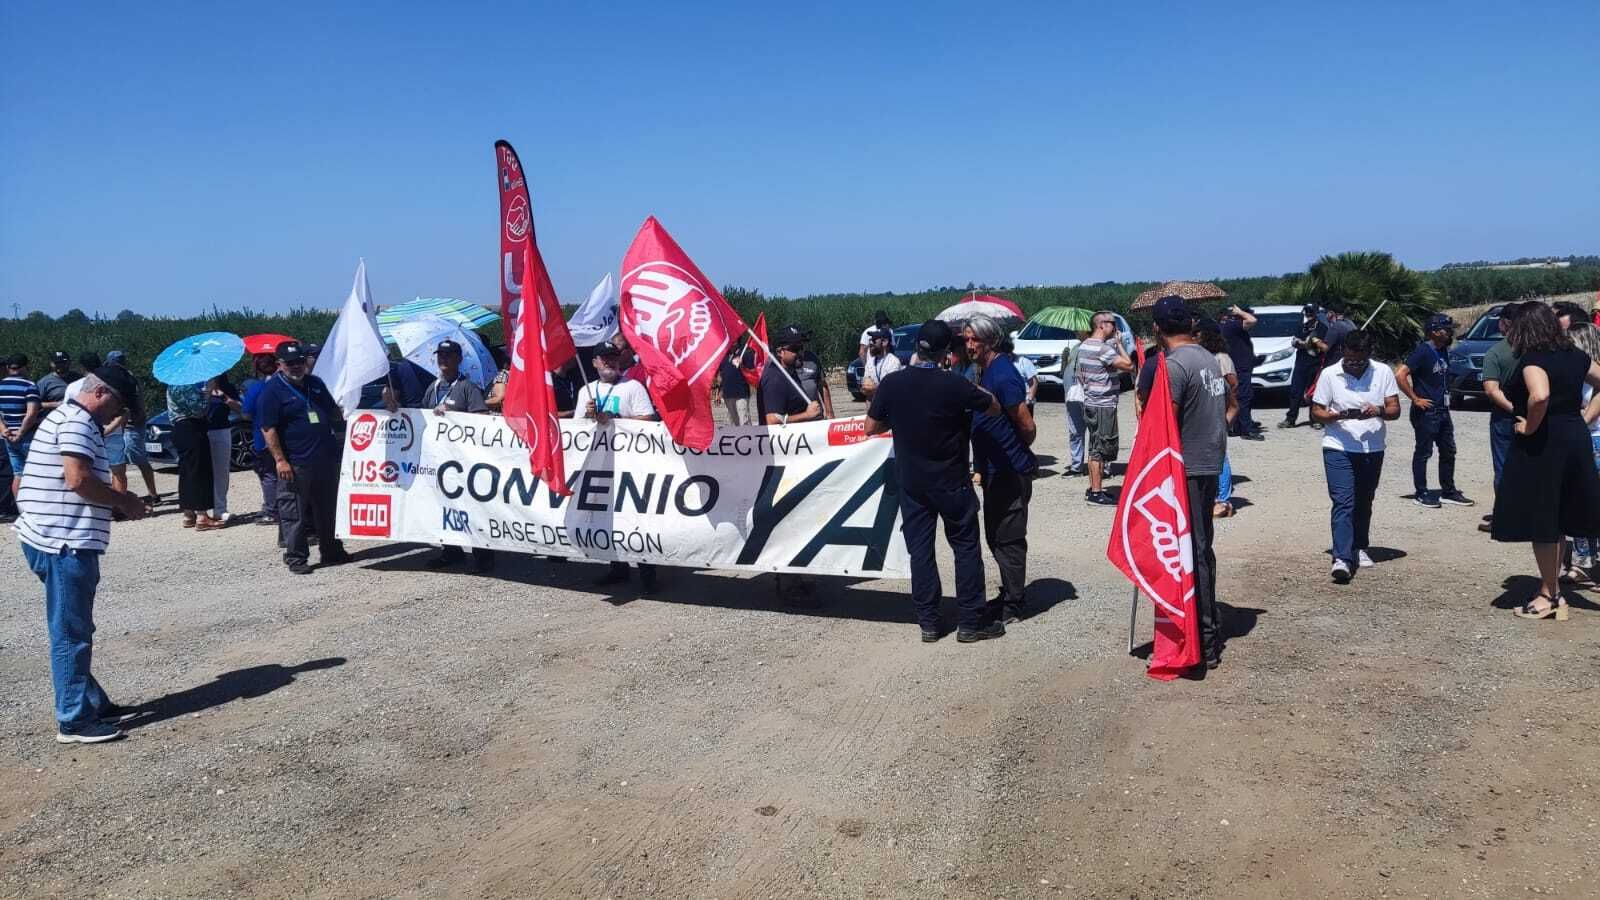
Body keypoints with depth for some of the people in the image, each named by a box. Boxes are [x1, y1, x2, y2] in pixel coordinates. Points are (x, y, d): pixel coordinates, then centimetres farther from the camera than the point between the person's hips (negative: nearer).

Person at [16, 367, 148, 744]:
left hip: (63, 542, 11)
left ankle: (93, 704, 26)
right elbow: (78, 479, -24)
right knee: (71, 634, -4)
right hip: (65, 544, -11)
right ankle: (74, 721, 2)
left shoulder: (70, 419, 20)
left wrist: (116, 501, 10)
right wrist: (123, 501, -11)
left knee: (76, 632, 17)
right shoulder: (77, 421, -12)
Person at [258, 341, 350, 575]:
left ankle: (331, 551, 25)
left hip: (327, 459, 6)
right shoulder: (272, 390, -6)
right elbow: (268, 429, -11)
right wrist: (280, 460, -17)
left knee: (328, 510, 14)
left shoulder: (315, 383, 14)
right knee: (294, 514, -2)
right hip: (295, 464, -6)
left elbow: (334, 412, 26)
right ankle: (295, 558, 7)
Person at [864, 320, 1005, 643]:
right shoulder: (955, 385, -17)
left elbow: (871, 428, -1)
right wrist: (975, 390, 15)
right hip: (952, 482, -3)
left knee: (920, 549, 9)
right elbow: (994, 409, -3)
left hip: (911, 482, 3)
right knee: (966, 547, 8)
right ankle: (971, 621, 12)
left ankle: (928, 622, 13)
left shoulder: (892, 384, -9)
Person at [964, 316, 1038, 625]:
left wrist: (1017, 453, 0)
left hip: (1011, 472, -10)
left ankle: (1014, 605, 9)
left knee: (1008, 539, -1)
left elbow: (1028, 427, -18)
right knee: (996, 537, 18)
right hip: (995, 471, 10)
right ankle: (1009, 594, 30)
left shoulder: (1003, 374, -19)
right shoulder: (986, 371, 10)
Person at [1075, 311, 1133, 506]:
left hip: (1090, 403, 10)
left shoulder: (1084, 346, 12)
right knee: (1101, 450, -5)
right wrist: (1119, 343, -11)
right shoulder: (1103, 348, -18)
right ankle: (1096, 493, -3)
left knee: (1094, 448, 15)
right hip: (1103, 405, -10)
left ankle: (1093, 488, 22)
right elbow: (1128, 365, -22)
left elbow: (1078, 375, 19)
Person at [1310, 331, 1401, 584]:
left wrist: (1379, 411, -21)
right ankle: (1342, 559, -19)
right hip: (1339, 449, -3)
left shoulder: (1383, 373, 2)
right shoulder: (1329, 375, -4)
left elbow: (1395, 410, 1)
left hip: (1373, 449, 3)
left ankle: (1359, 548, 33)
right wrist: (1336, 416, -22)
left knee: (1364, 503, 16)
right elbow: (1316, 411, -2)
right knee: (1343, 503, -13)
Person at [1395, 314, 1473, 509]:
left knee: (1448, 451, 13)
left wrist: (1445, 396, 13)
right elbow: (1400, 375, -24)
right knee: (1423, 453, 0)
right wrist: (1415, 399, -20)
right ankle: (1421, 494, 9)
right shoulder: (1422, 351, -16)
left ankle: (1448, 492, 23)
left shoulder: (1441, 351, 9)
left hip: (1442, 410, 9)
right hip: (1426, 411, -9)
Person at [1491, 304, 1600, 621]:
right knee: (1557, 520, 15)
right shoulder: (1574, 355, 8)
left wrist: (1529, 426, -17)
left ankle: (1549, 594, 11)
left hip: (1541, 444, -8)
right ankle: (1553, 592, 21)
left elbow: (1540, 396, -32)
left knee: (1539, 521, 3)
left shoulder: (1533, 359, -15)